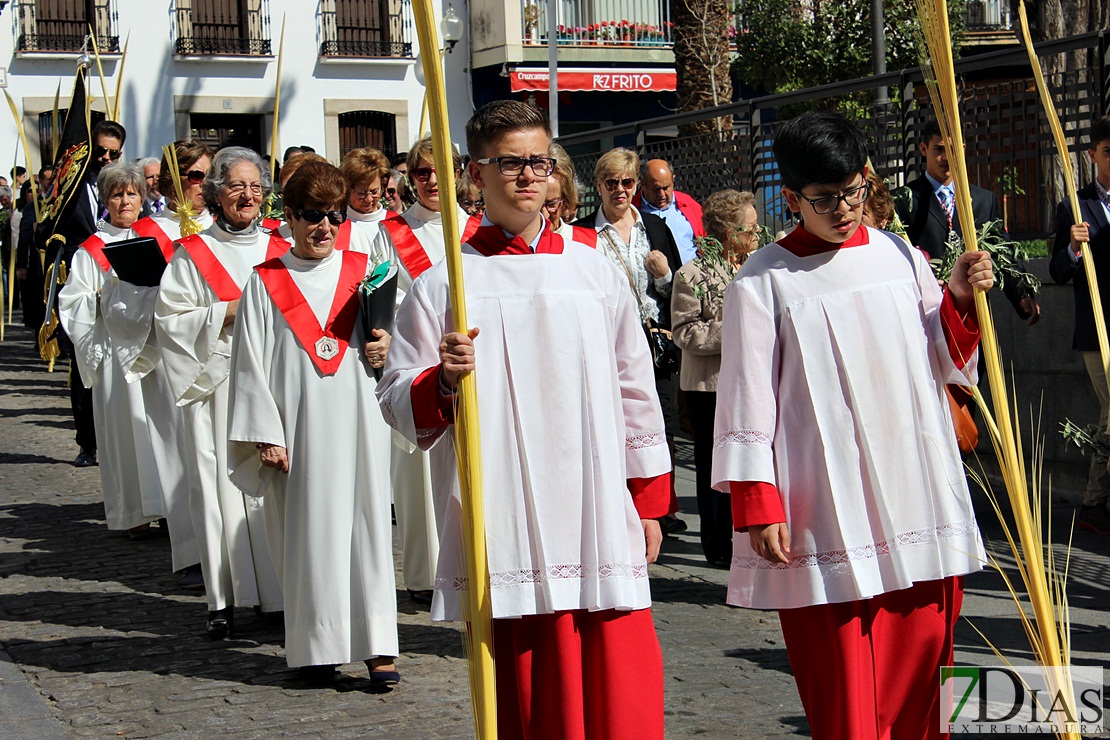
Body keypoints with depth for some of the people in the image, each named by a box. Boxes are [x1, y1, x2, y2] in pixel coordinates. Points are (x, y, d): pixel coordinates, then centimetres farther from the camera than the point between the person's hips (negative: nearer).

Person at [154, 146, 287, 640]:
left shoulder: (278, 250, 13)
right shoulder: (193, 253, 5)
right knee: (221, 482, -5)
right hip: (215, 381, -2)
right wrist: (224, 314, -11)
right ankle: (224, 599, 0)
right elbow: (168, 318, 0)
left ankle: (278, 590, 5)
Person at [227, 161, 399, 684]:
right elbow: (251, 365, 2)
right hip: (299, 427, -1)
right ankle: (316, 645, 12)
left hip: (357, 424, 1)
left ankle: (377, 645, 1)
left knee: (366, 524, -2)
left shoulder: (364, 270, 8)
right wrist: (265, 435, -5)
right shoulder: (265, 284, 4)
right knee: (306, 532, 2)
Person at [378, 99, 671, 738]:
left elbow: (636, 392, 17)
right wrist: (443, 382, -18)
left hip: (600, 525, 2)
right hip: (503, 531, -2)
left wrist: (650, 503, 16)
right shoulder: (443, 284, 3)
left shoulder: (597, 273, 12)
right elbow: (398, 406, 3)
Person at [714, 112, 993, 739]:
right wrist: (757, 505, -10)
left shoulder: (900, 257, 10)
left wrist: (960, 300, 1)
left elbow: (946, 364, 19)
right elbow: (746, 401, -4)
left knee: (920, 661, 9)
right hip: (826, 518, -4)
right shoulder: (764, 281, -2)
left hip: (918, 506, 4)